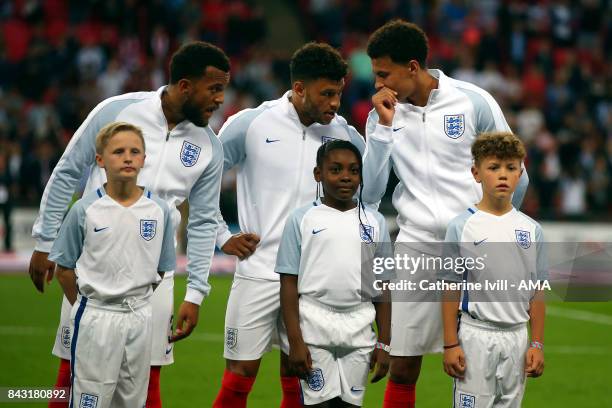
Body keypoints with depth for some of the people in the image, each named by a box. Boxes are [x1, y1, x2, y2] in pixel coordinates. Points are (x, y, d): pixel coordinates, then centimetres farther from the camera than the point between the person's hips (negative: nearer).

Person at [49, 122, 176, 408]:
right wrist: (88, 309, 3)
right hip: (96, 319, -3)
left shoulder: (159, 210, 0)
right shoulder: (85, 210, -6)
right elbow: (64, 269, 1)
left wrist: (134, 304, 6)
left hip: (140, 317, 3)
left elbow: (161, 269, 9)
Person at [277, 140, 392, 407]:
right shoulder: (301, 220, 1)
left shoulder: (374, 222, 8)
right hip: (314, 327, -2)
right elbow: (289, 283, -1)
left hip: (360, 332, 2)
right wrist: (295, 341, -8)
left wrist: (384, 343, 5)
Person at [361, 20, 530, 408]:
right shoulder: (382, 115, 4)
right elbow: (370, 193, -3)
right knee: (403, 368, -1)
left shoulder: (474, 101, -4)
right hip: (415, 246, 2)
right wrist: (384, 126, -9)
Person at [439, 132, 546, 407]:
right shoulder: (462, 227, -4)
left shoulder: (531, 229, 5)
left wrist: (537, 344, 5)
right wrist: (450, 344, -7)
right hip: (475, 335, -3)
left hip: (516, 336, 4)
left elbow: (537, 291, 9)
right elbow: (451, 289, -3)